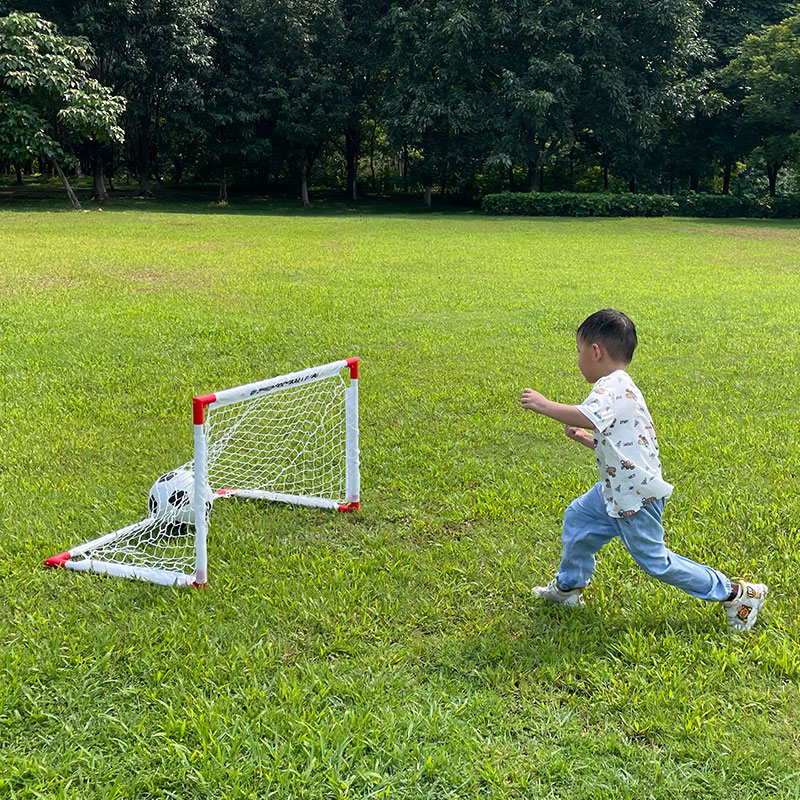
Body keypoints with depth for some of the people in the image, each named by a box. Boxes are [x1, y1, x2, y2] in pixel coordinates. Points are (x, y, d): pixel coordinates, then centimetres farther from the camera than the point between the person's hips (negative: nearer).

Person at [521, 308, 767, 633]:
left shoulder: (611, 387, -22)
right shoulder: (621, 387, 12)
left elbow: (586, 417, -42)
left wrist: (544, 405, -31)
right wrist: (585, 438, 16)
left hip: (637, 496, -10)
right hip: (617, 490, 10)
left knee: (654, 561, 0)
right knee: (577, 516, 20)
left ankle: (737, 593, 11)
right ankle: (568, 587, 37)